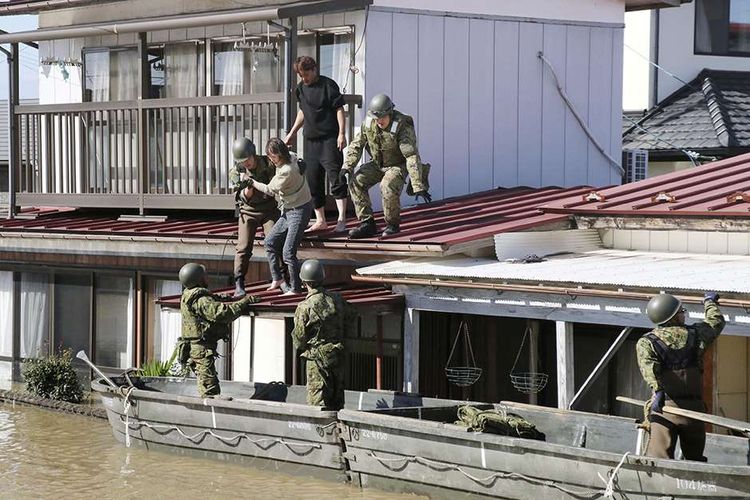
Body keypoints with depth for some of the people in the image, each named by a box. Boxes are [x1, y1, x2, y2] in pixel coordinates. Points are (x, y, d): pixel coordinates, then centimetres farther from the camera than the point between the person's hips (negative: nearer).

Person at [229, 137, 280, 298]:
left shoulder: (268, 164, -12)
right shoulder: (236, 171, -10)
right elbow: (243, 198, -13)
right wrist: (247, 190, -34)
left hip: (269, 208, 0)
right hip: (248, 211, 0)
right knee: (243, 248, -8)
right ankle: (239, 284, -5)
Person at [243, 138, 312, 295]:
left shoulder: (287, 172, -27)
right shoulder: (291, 157, -1)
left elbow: (270, 190, -15)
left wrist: (251, 182, -1)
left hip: (299, 211, -10)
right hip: (288, 211, 10)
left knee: (288, 252, -9)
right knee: (271, 241, 9)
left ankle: (296, 288, 1)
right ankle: (277, 278, 17)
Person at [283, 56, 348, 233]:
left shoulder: (328, 85, -8)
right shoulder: (301, 88, 11)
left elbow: (339, 110, -9)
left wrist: (341, 133, -17)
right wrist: (292, 133, 24)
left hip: (330, 139, -7)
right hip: (311, 140, 7)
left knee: (336, 177, -11)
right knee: (312, 181, 7)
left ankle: (341, 219, -11)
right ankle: (320, 220, 15)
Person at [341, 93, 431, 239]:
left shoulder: (402, 127, -28)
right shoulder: (369, 123, -11)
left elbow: (412, 156, -33)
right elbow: (356, 145, -1)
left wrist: (418, 186, -38)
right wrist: (347, 166, -18)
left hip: (398, 165, -6)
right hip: (378, 164, 6)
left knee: (388, 186, -34)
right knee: (356, 181, -16)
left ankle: (393, 225, -13)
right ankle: (367, 224, -12)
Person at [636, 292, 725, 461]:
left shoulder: (646, 342, 4)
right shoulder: (695, 334, 10)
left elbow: (648, 364, -17)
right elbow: (717, 321, 29)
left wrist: (657, 388, -29)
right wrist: (710, 302, 48)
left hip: (664, 408, -2)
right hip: (694, 406, 2)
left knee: (659, 457, -10)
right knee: (695, 459, 14)